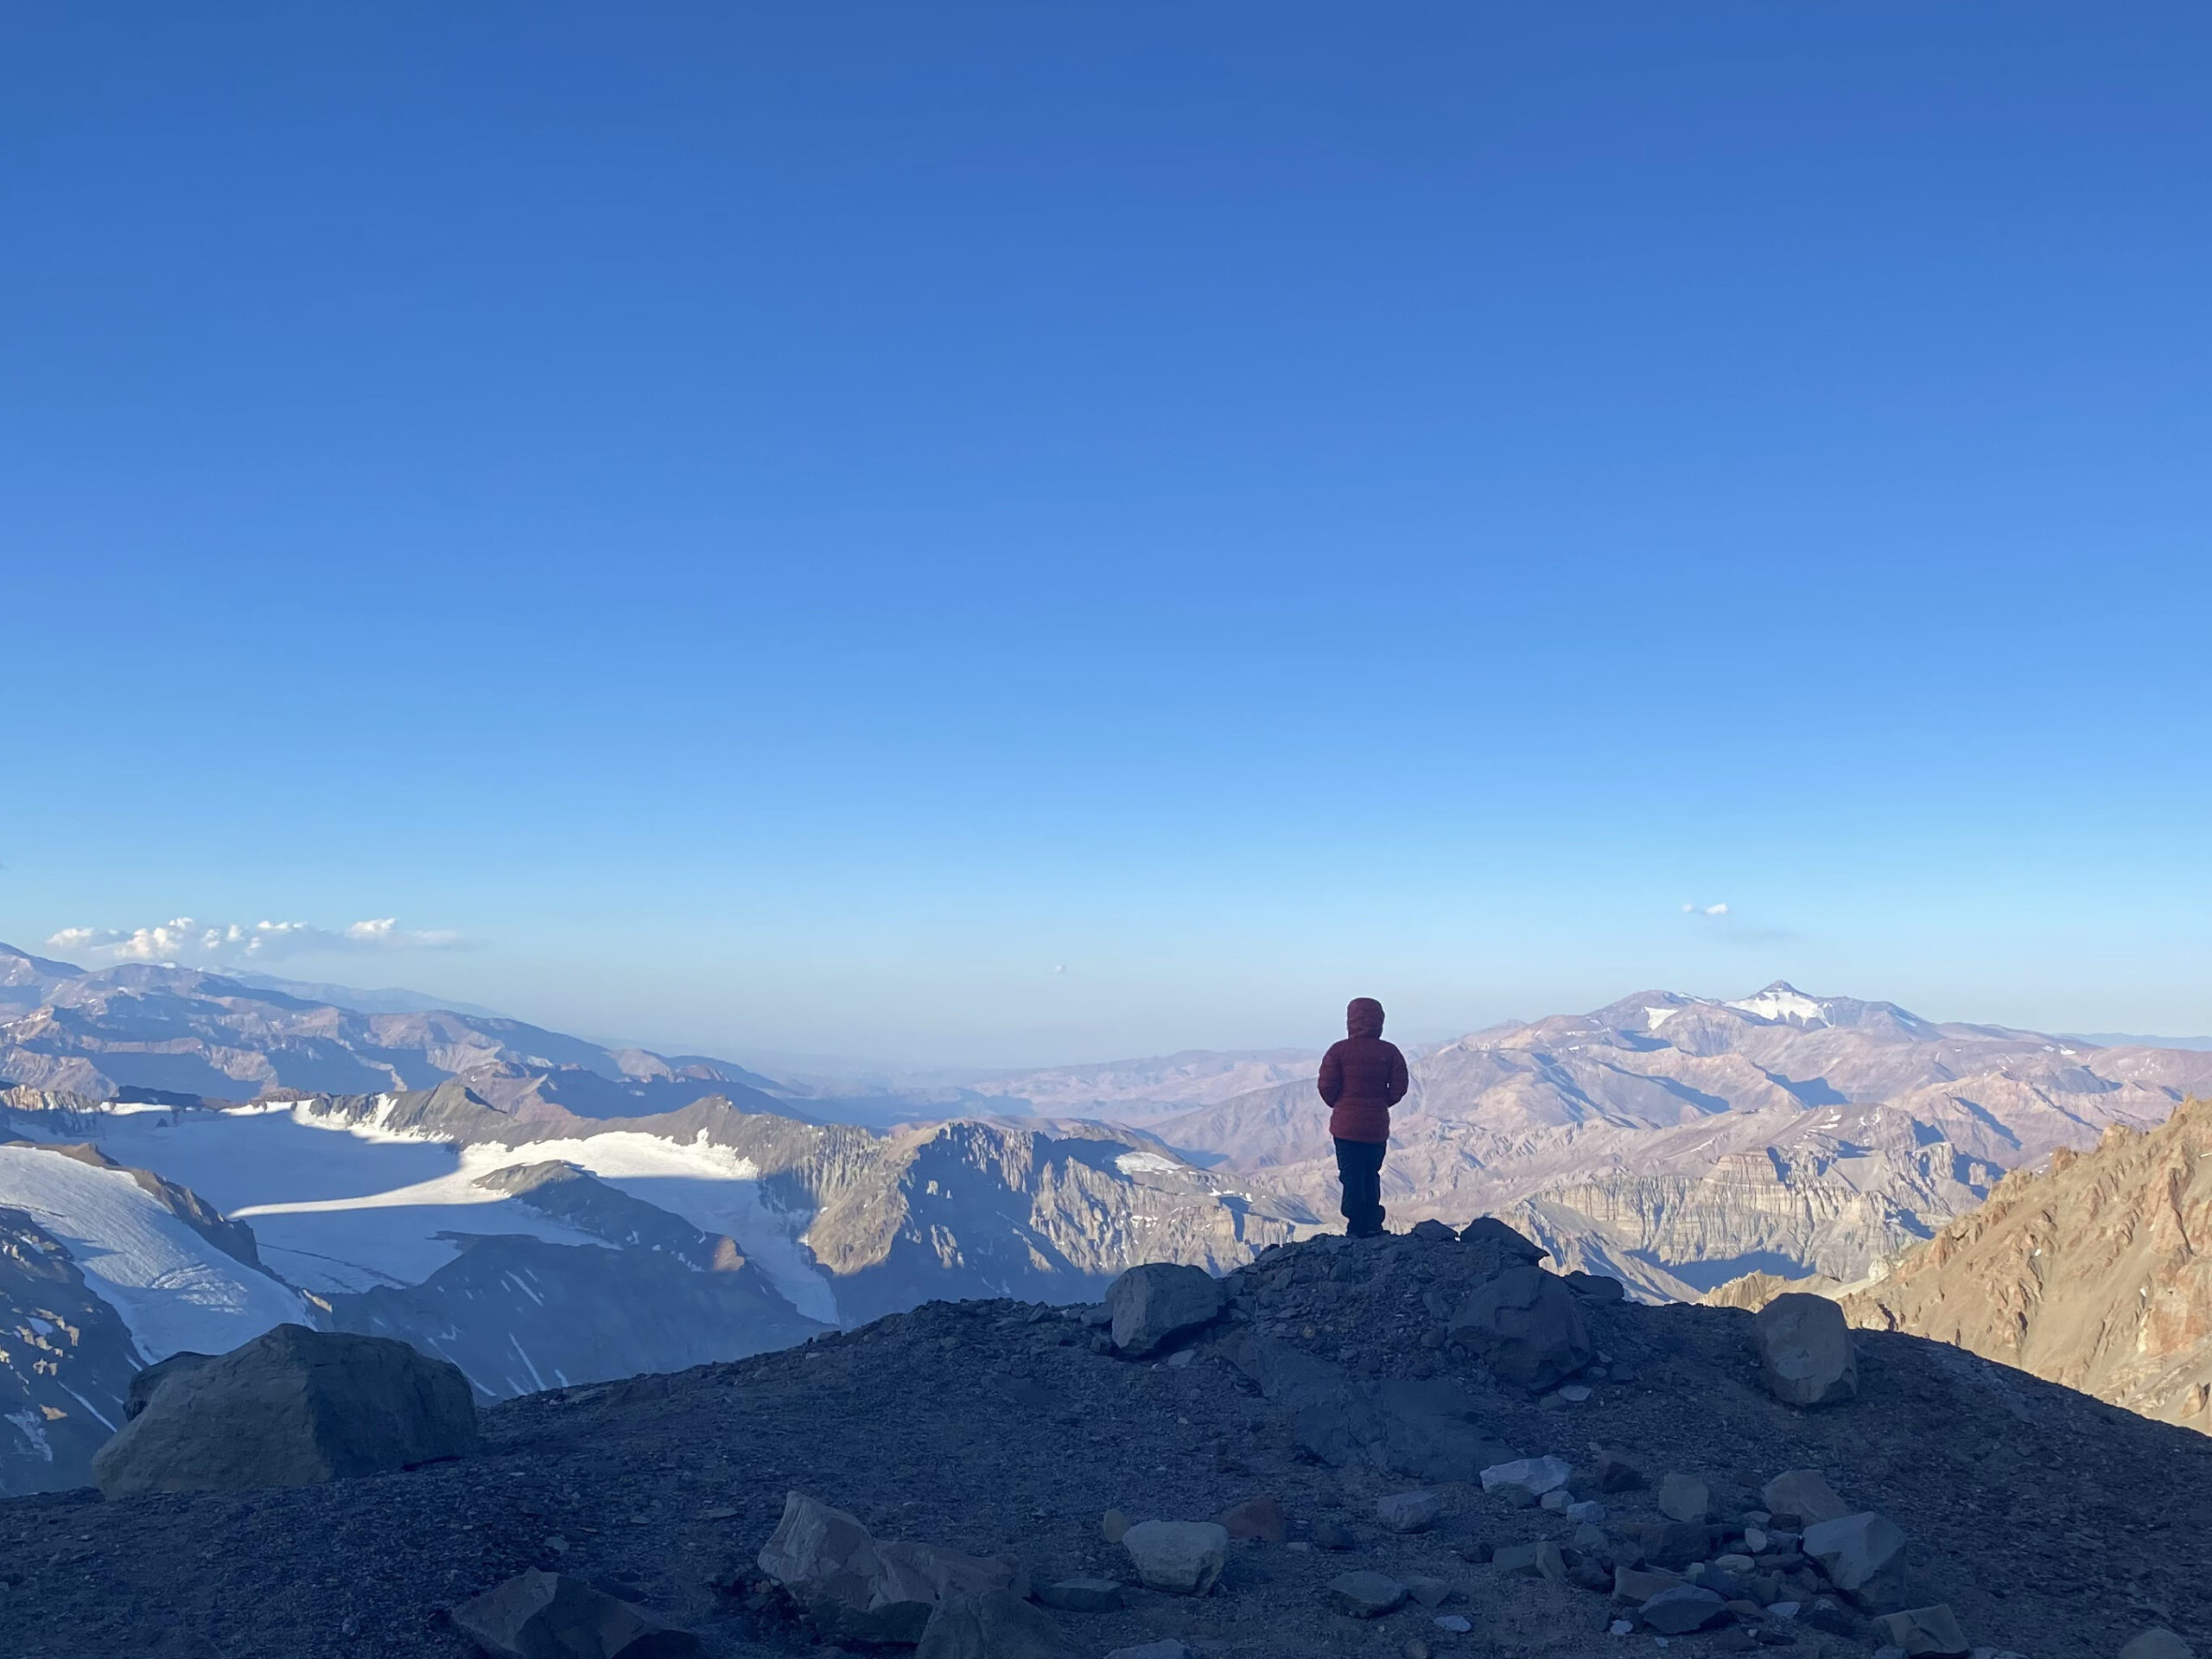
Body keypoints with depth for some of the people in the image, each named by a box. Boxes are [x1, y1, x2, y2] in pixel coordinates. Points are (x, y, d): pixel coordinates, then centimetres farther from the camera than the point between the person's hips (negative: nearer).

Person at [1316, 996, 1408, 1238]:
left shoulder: (1338, 1050, -10)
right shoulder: (1390, 1052, -3)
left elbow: (1326, 1086, -10)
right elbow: (1399, 1088, -1)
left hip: (1346, 1125, -3)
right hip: (1378, 1125, 3)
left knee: (1352, 1176, 3)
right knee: (1372, 1175, 18)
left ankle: (1357, 1229, 1)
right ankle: (1372, 1227, 19)